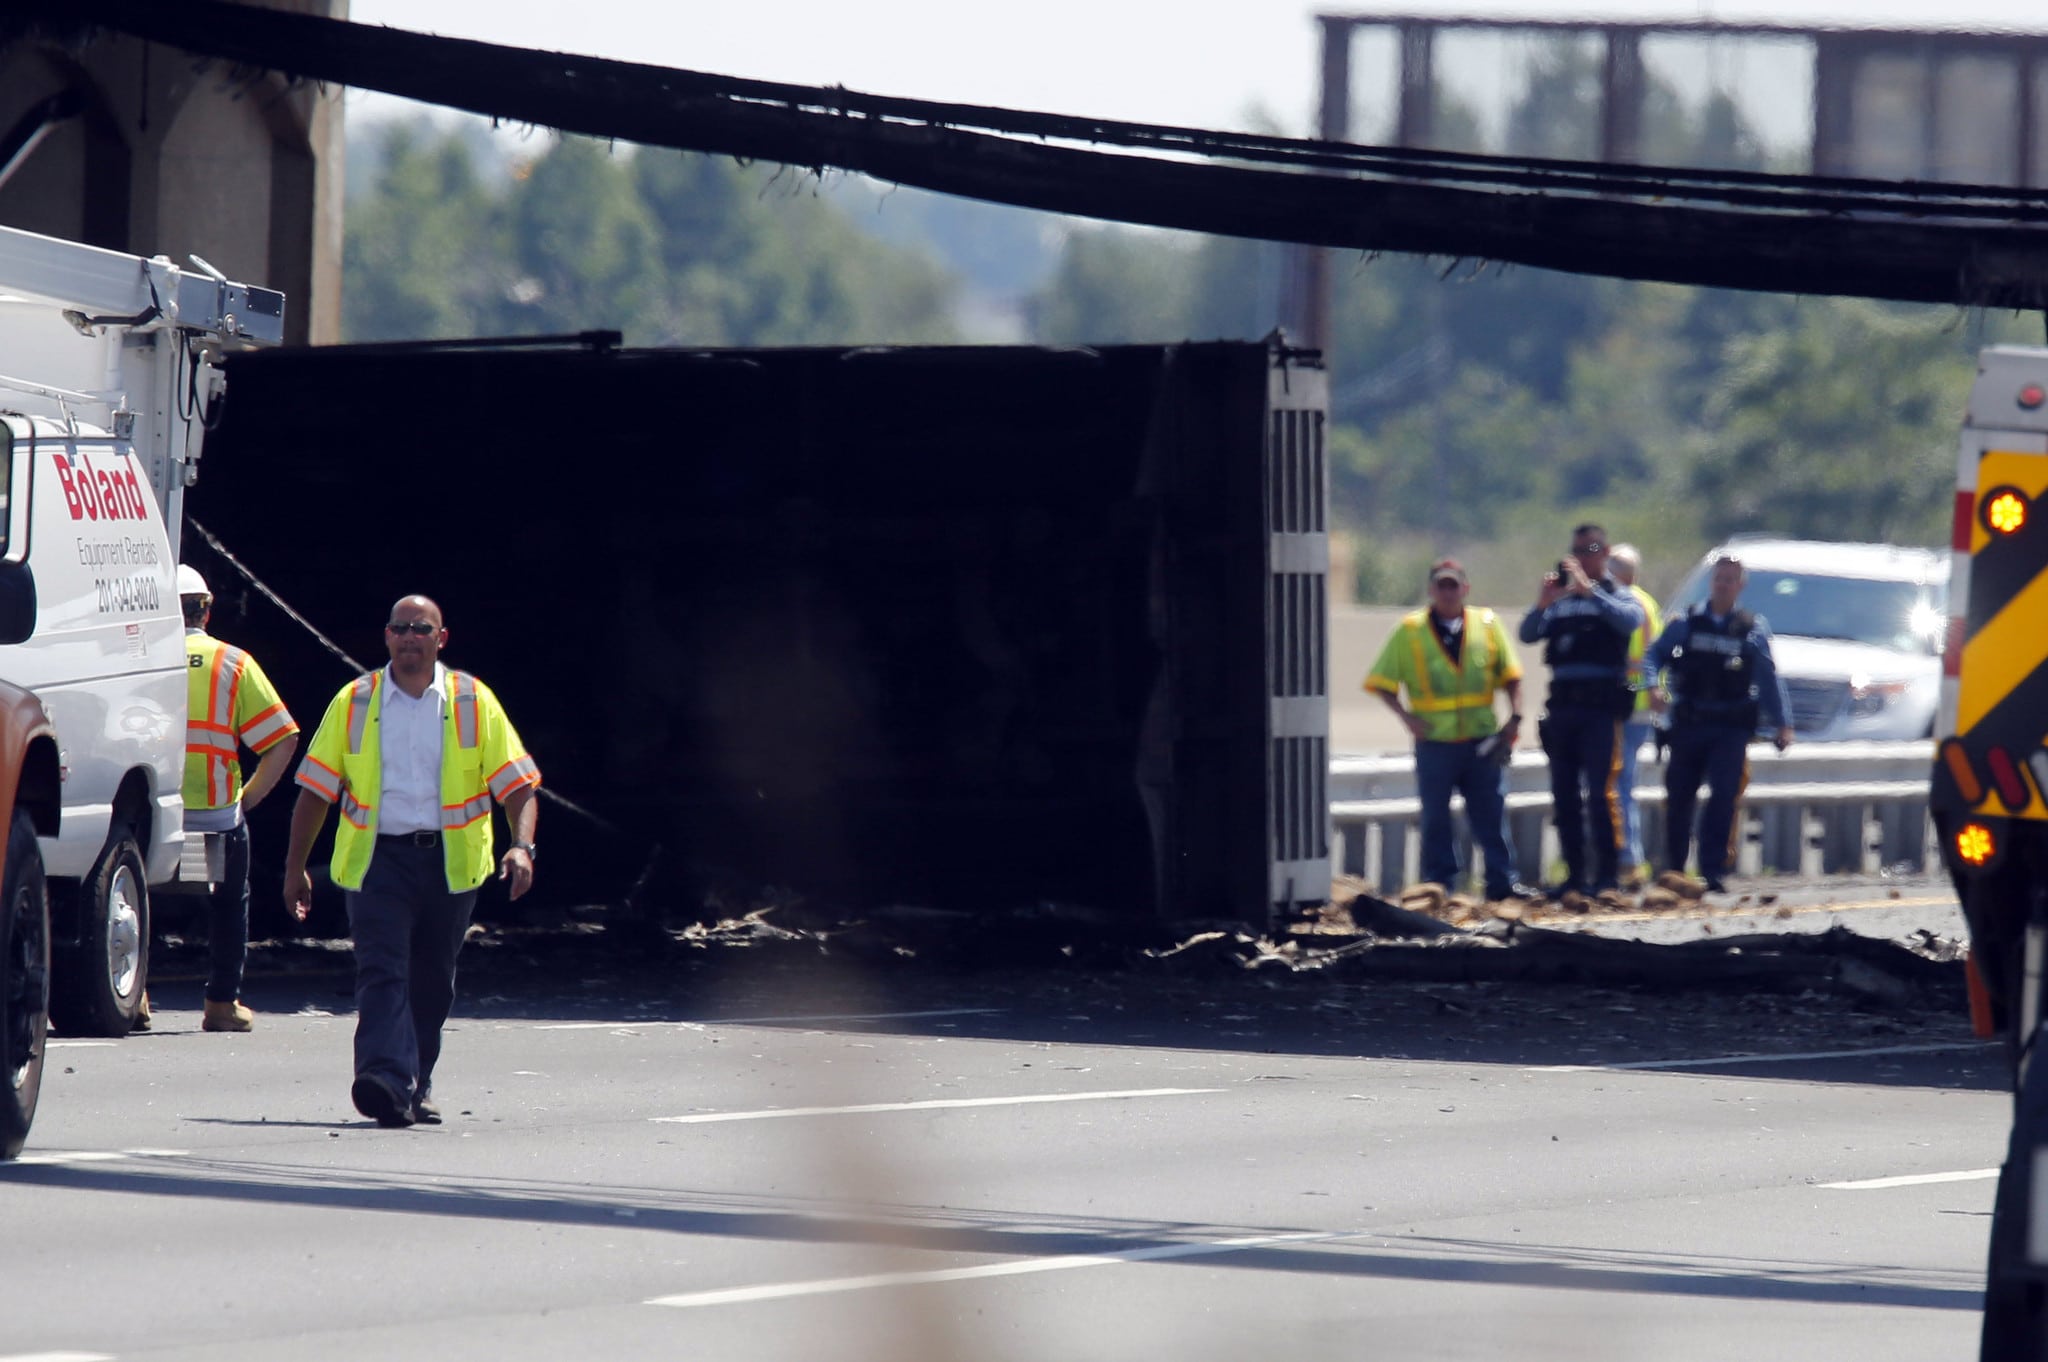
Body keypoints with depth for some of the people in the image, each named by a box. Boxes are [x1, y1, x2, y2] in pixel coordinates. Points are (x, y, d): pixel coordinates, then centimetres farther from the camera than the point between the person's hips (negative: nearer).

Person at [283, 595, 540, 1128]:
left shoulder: (473, 702, 6)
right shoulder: (354, 702, 7)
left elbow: (517, 784, 4)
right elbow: (316, 789, 10)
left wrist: (521, 845, -12)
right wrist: (295, 868, 8)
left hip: (450, 860, 1)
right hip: (378, 858, -1)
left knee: (432, 981, 9)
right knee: (382, 971, -16)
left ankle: (415, 1086, 24)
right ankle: (386, 1080, -30)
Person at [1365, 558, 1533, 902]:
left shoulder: (1487, 625, 7)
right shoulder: (1409, 632, 2)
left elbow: (1510, 677, 10)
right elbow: (1381, 682, 3)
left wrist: (1514, 717, -3)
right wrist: (1408, 717, -9)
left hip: (1482, 741, 1)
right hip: (1435, 742, -1)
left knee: (1491, 815, 4)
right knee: (1436, 819, 3)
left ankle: (1502, 882, 10)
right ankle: (1439, 884, 9)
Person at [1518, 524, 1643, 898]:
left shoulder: (1616, 596, 6)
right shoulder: (1562, 599, 19)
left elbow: (1629, 620, -17)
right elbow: (1527, 635, 7)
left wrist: (1589, 590, -23)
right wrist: (1542, 606, -12)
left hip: (1601, 708, -5)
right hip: (1562, 708, 5)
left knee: (1600, 792, -11)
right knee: (1564, 794, 5)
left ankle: (1608, 874, -8)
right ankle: (1575, 874, 10)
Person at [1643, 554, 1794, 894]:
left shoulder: (1753, 629, 9)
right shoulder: (1686, 624, 9)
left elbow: (1769, 678, 11)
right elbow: (1654, 655, 7)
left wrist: (1781, 723, 5)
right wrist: (1654, 687, -13)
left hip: (1731, 728, -1)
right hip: (1688, 724, 1)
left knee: (1724, 796, -13)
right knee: (1679, 796, 3)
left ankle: (1712, 872, -13)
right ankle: (1673, 868, 17)